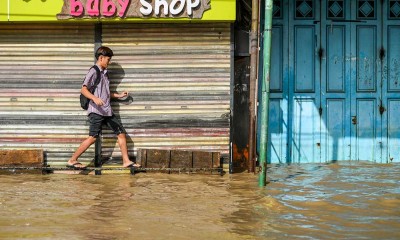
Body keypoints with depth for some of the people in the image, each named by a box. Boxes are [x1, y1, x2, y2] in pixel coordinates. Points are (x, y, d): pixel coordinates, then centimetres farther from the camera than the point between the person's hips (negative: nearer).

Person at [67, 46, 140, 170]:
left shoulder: (104, 73, 20)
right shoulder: (93, 72, -7)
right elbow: (83, 89, -18)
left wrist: (119, 95, 30)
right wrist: (95, 98, -34)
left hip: (107, 111, 9)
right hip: (96, 111, -9)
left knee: (121, 133, 7)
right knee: (93, 137, -12)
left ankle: (126, 161, 13)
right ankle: (72, 161, -5)